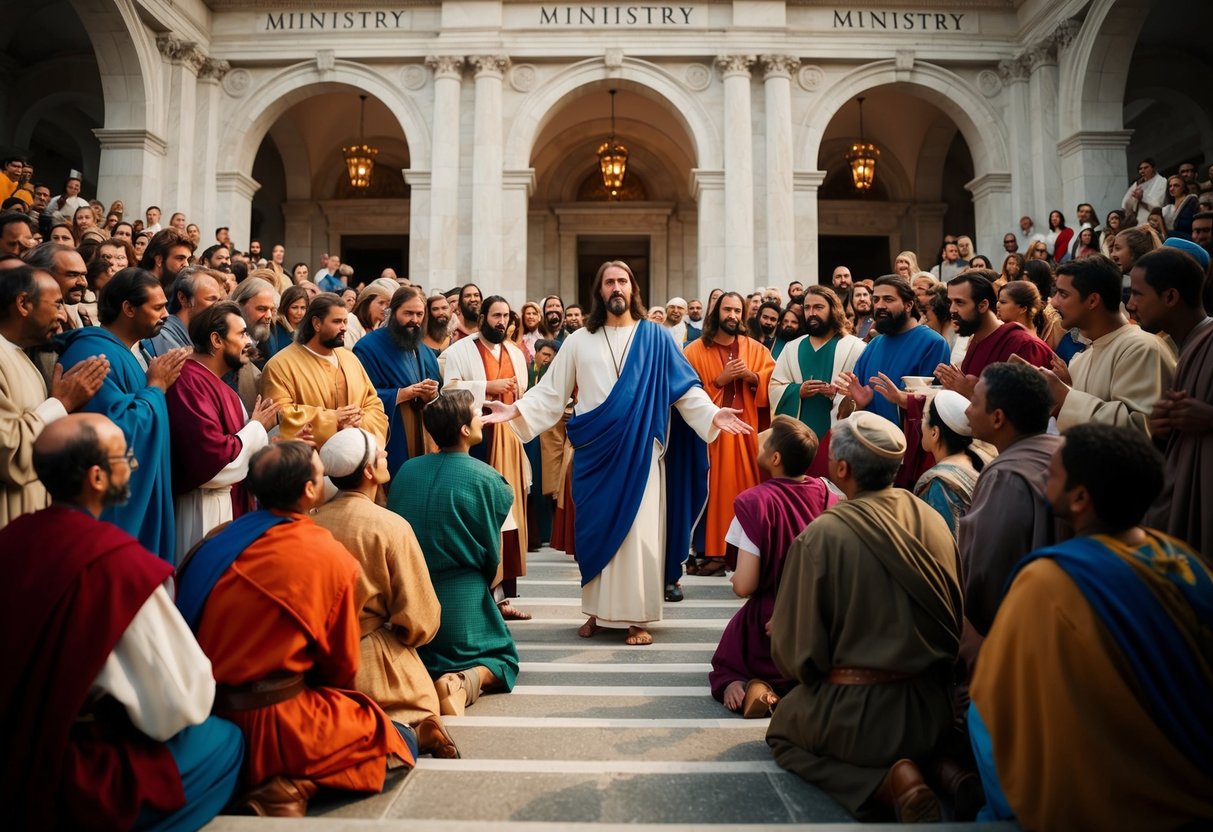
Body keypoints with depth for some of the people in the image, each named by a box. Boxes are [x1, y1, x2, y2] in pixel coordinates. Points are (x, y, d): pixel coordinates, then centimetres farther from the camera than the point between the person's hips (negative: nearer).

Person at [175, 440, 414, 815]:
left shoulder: (216, 541, 0)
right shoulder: (333, 559, -12)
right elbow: (342, 666, -1)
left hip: (201, 715, 7)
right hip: (271, 725, -7)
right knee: (399, 742, 10)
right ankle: (291, 787, -9)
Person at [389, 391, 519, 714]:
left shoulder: (406, 470, 0)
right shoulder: (487, 479, -10)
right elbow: (493, 559, -3)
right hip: (461, 600, -4)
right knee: (503, 657, 18)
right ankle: (467, 681, -14)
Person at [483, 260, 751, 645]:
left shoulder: (655, 338, 5)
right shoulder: (579, 341, 9)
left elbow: (686, 389, 1)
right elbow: (551, 391, 8)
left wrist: (712, 414, -14)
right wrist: (516, 409, -6)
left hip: (640, 452, -1)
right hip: (596, 453, 2)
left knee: (639, 533, -2)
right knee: (598, 530, 7)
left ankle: (637, 618, 7)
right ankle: (598, 611, 20)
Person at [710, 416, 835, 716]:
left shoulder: (755, 501, -23)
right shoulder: (828, 496, -9)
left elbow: (744, 587, -22)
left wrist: (735, 577, -1)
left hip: (769, 627, -3)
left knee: (729, 662, 29)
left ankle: (753, 686, -6)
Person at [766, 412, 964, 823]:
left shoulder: (821, 535, -20)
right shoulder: (931, 520, -5)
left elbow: (795, 648, -14)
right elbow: (956, 617, 8)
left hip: (855, 715, -7)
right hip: (933, 710, 7)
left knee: (782, 730, 23)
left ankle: (886, 783, -3)